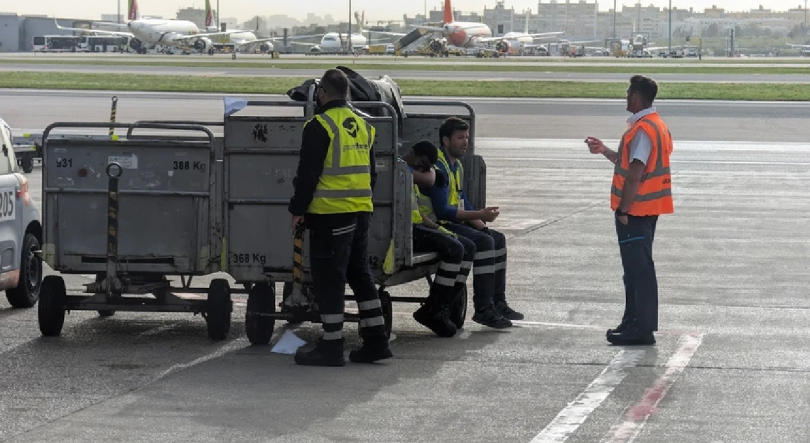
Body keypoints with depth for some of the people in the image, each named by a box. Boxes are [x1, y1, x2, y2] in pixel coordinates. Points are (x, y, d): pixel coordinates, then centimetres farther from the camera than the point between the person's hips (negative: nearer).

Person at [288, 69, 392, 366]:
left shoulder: (319, 127, -11)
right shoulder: (363, 127, 13)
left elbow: (308, 174, -13)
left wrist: (298, 209, -5)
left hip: (330, 213, -7)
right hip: (361, 213, 7)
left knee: (329, 278, -2)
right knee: (360, 274, 15)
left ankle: (331, 346, -1)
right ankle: (376, 340, 14)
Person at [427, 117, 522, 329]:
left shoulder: (457, 165, 15)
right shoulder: (438, 167, -19)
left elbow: (462, 201, 20)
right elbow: (442, 210, -25)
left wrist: (481, 225, 4)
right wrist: (480, 215, -24)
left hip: (454, 223, 11)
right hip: (438, 225, -11)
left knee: (498, 239, 11)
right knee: (483, 241, -26)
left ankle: (498, 303, 12)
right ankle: (483, 309, -25)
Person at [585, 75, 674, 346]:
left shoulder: (642, 129, -19)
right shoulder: (656, 125, 14)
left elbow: (635, 174, -23)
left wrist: (623, 210, -19)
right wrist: (604, 151, 23)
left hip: (635, 210, -10)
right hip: (648, 209, 10)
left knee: (638, 269, -6)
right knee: (638, 268, 16)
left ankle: (642, 329, -4)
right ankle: (634, 323, 24)